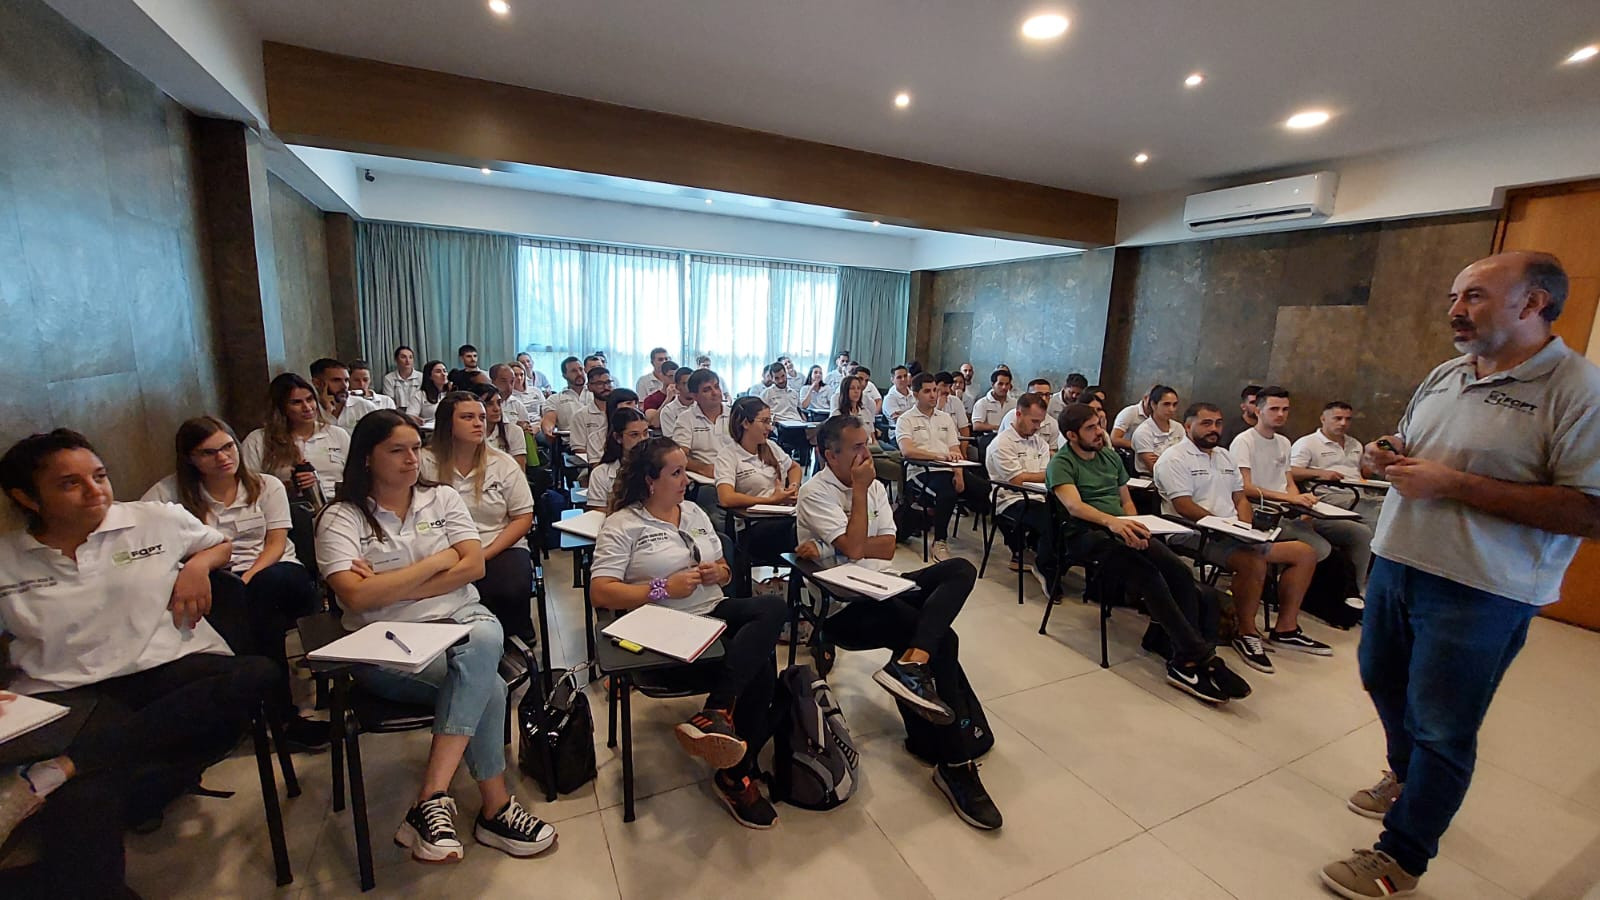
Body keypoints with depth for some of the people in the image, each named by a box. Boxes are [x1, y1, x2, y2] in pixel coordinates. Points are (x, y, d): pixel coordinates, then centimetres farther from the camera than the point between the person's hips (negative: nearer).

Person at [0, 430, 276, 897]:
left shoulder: (158, 520, 9)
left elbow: (221, 545, 29)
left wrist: (198, 564, 6)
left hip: (173, 669, 1)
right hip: (69, 692, -1)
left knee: (254, 675, -35)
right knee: (83, 799, -34)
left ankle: (55, 773, -29)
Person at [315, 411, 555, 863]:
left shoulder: (442, 498, 9)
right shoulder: (340, 519, 0)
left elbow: (473, 566, -2)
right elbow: (356, 596, -15)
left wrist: (389, 588, -8)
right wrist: (437, 561, -10)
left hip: (461, 620, 3)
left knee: (484, 640, -35)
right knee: (486, 685, -29)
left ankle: (432, 799, -28)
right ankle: (496, 806, -15)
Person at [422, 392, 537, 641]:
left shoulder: (503, 464, 5)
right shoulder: (426, 464, 1)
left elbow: (523, 518, 4)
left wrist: (486, 554, -8)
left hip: (500, 549, 1)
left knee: (511, 591, -28)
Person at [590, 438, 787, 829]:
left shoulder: (694, 512, 18)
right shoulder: (622, 525, -1)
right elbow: (601, 592, -10)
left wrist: (718, 573, -1)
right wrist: (664, 588, -17)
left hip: (714, 612, 7)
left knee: (774, 608, -27)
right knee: (759, 666, -27)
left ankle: (716, 713, -26)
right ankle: (737, 773, -15)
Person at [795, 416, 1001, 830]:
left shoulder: (874, 485, 12)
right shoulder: (815, 493, -8)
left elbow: (887, 548, 1)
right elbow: (855, 548, -20)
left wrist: (829, 549, -13)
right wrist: (859, 489, -12)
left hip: (880, 588, 7)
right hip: (842, 606, -7)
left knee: (961, 569, -17)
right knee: (943, 640, -22)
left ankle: (912, 663, -34)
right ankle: (955, 765, -11)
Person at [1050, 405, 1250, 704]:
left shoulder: (1111, 457, 23)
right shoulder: (1061, 464, 0)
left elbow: (1126, 500, 24)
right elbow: (1073, 505, -18)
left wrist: (1135, 528, 1)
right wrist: (1111, 521, -38)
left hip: (1123, 532, 7)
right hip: (1087, 536, -6)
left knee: (1181, 573, -21)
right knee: (1149, 577, -31)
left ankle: (1183, 660, -21)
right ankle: (1201, 657, -27)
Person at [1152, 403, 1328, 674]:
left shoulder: (1224, 456, 22)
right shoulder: (1174, 458, -7)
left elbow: (1241, 498, 21)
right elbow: (1185, 507, -17)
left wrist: (1245, 526, 1)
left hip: (1235, 533, 10)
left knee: (1305, 553, 4)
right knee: (1254, 560, -33)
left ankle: (1286, 629, 9)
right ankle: (1247, 633, -13)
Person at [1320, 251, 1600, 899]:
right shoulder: (1445, 376, 9)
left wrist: (1452, 484, -24)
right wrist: (1385, 456, -1)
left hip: (1479, 594, -7)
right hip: (1395, 562, 7)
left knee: (1442, 730, 6)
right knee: (1384, 684, 23)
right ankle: (1408, 778, 49)